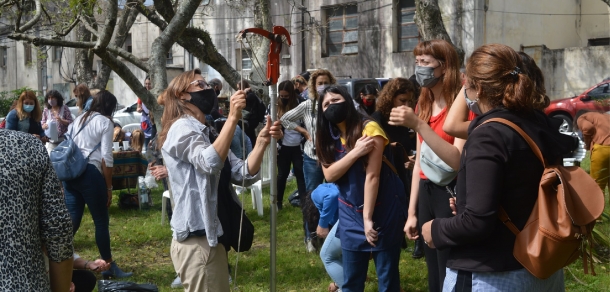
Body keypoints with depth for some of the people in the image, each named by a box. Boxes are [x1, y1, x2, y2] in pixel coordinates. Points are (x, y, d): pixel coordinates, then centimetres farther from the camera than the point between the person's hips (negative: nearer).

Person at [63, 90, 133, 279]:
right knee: (101, 222, 4)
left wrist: (64, 182, 20)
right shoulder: (105, 122, 1)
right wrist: (109, 187, -2)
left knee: (72, 220, 8)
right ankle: (109, 267, 12)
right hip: (90, 173, -6)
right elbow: (106, 157, -7)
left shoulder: (77, 120, 21)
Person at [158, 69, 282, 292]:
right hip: (197, 238, -10)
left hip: (211, 236, 10)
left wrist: (262, 141, -8)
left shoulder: (204, 133, 18)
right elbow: (210, 162, -30)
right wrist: (233, 117, -32)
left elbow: (244, 174, 6)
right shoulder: (182, 128, -10)